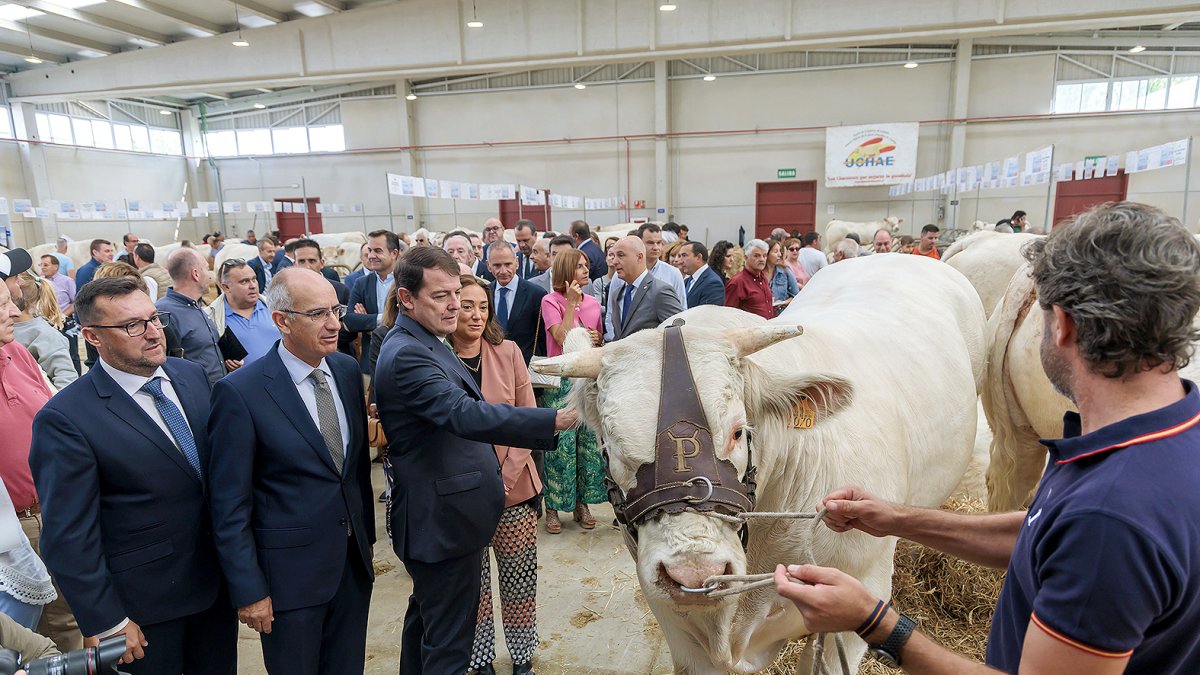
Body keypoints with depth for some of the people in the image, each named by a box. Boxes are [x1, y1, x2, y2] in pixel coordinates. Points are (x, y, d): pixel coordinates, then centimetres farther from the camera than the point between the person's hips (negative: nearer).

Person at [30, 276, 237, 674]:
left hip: (216, 579, 5)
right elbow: (69, 537, -15)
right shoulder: (65, 419, -19)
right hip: (144, 603, -5)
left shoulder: (192, 376, -1)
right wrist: (105, 623, -12)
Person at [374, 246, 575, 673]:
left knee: (427, 614, 27)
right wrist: (554, 421, -40)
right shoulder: (407, 354, -24)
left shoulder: (421, 343, 9)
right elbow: (466, 415, -37)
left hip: (435, 515, 11)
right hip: (443, 521, -11)